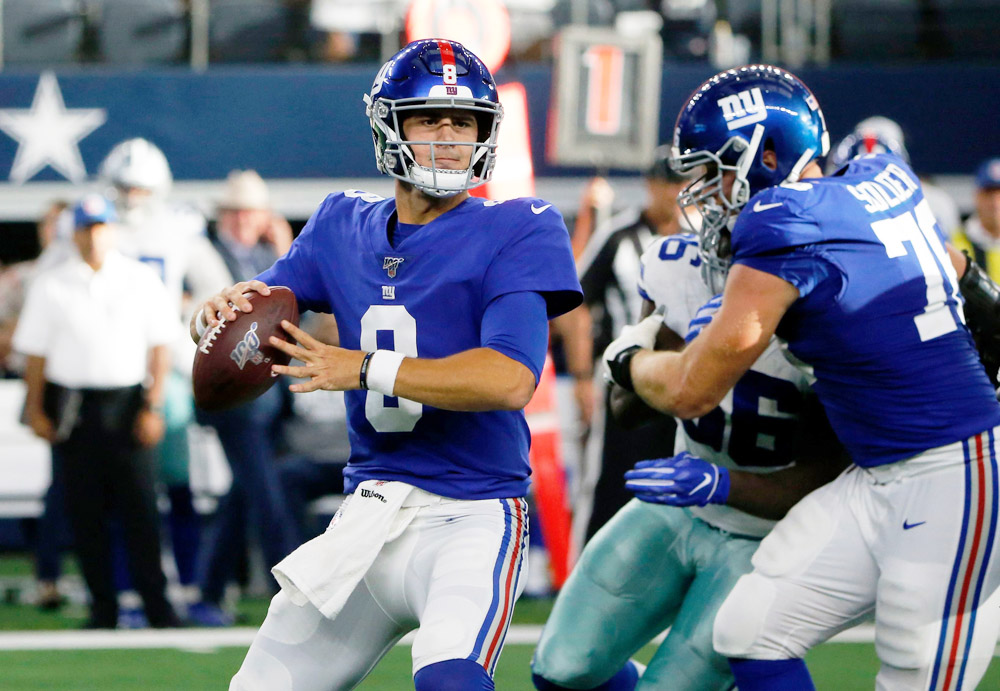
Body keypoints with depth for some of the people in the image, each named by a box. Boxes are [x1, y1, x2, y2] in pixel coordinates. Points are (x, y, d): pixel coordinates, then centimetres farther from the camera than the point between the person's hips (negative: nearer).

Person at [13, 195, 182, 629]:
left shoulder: (142, 281, 5)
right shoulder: (50, 287, 5)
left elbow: (160, 348, 6)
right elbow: (35, 353, 7)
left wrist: (153, 406, -1)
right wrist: (35, 410, 0)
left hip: (128, 403, -1)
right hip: (72, 406, 1)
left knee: (140, 508, -5)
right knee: (86, 511, 1)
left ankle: (157, 605, 0)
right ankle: (103, 608, 7)